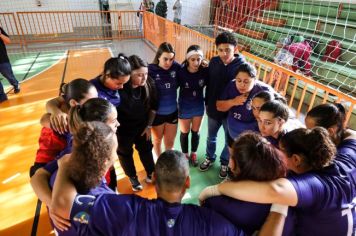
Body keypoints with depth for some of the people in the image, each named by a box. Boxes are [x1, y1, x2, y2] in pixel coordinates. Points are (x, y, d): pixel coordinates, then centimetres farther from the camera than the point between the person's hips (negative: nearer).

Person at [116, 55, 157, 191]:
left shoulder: (149, 84, -18)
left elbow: (153, 107, -3)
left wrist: (149, 126, 2)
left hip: (142, 126, 4)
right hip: (123, 129, -3)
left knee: (146, 150, 21)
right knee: (125, 153, 18)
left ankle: (150, 173, 47)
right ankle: (133, 178, 45)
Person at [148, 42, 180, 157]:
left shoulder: (176, 67, -13)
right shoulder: (150, 70, -20)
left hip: (172, 111, 2)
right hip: (157, 113, -2)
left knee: (170, 142, 20)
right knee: (157, 141, 22)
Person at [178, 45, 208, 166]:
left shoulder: (205, 71, -17)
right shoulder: (181, 72, -24)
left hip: (199, 107, 2)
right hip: (184, 108, -2)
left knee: (195, 132, 20)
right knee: (184, 132, 18)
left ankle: (193, 154, 44)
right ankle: (185, 155, 42)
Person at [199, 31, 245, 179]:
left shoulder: (242, 66, -19)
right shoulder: (214, 62, -8)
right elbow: (209, 84, 3)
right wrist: (207, 103, 8)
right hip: (213, 108, 3)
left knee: (230, 140, 18)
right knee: (211, 136, 22)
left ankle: (225, 162, 44)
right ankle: (210, 158, 48)